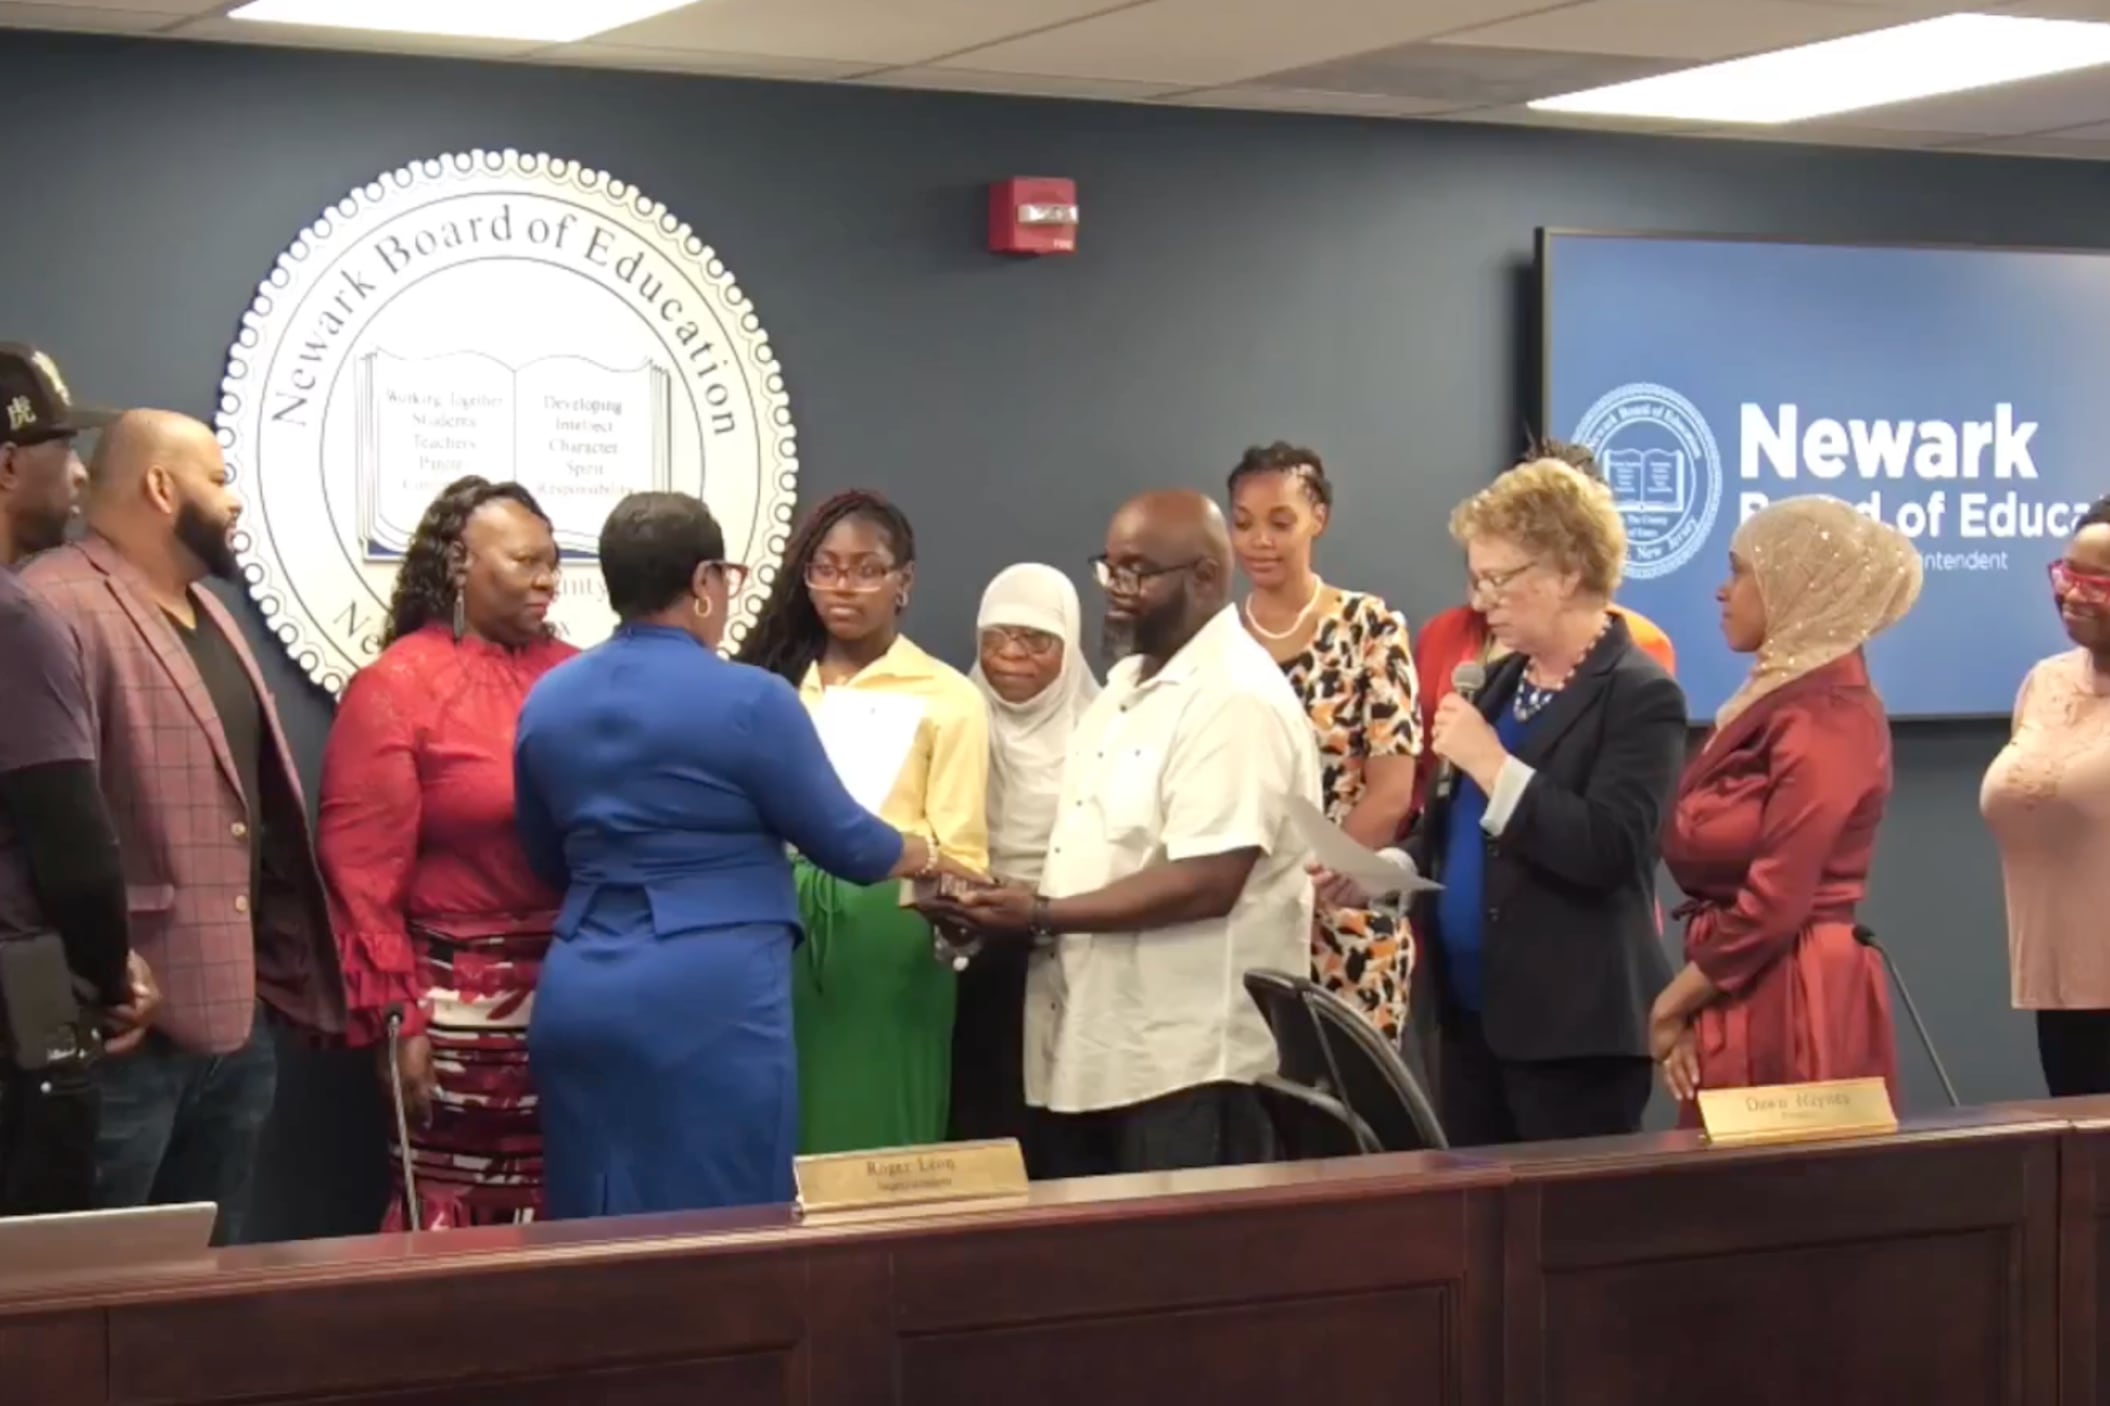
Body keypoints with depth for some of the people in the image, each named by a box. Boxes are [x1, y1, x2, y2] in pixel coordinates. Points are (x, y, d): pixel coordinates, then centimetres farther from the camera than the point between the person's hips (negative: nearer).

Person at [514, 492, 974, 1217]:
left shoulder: (547, 700, 9)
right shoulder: (750, 701, -9)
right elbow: (843, 842, 1)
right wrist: (930, 859, 20)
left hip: (579, 999, 6)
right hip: (710, 1004, -6)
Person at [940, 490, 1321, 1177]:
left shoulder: (1237, 699, -16)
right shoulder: (1129, 681, 15)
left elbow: (1208, 883, -24)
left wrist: (1041, 914, -19)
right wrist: (1011, 910, 3)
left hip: (1188, 1063, -9)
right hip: (1088, 1050, 10)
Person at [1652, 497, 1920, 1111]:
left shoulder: (1825, 718, -14)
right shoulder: (1779, 699, 14)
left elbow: (1775, 902, -19)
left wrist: (1672, 1002, -8)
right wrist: (1690, 1003, 1)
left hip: (1791, 1005, -9)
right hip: (1740, 994, 9)